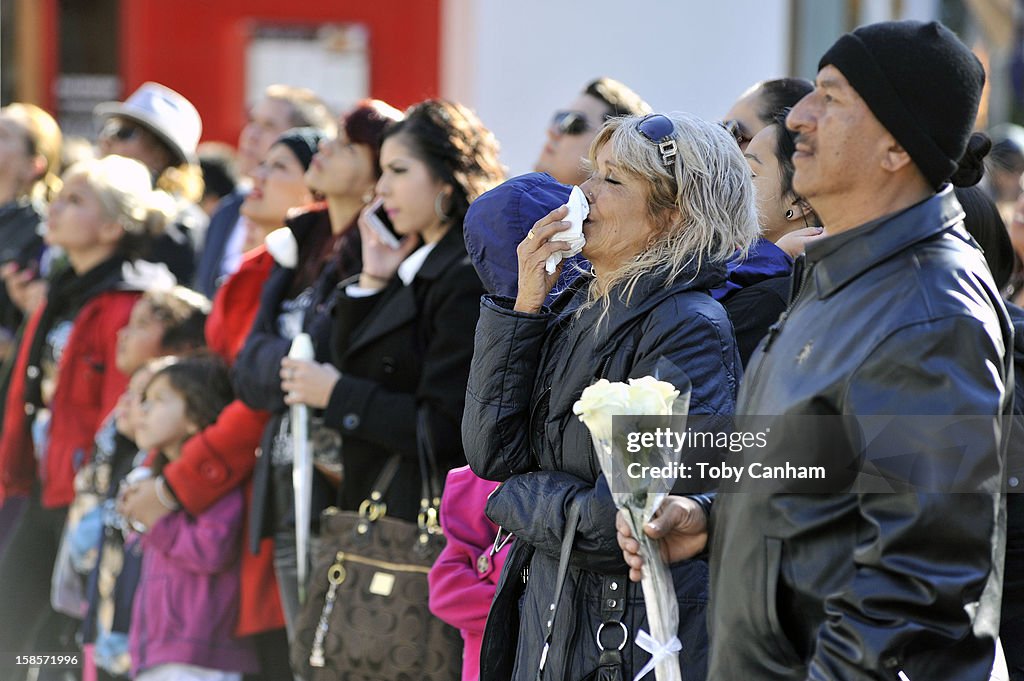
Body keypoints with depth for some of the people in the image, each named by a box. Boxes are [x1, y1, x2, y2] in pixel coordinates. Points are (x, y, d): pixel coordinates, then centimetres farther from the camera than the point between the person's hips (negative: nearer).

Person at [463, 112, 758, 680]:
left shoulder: (688, 329, -16)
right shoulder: (571, 309, 7)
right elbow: (491, 454, 0)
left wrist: (519, 502, -7)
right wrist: (525, 306, -5)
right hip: (546, 620, 7)